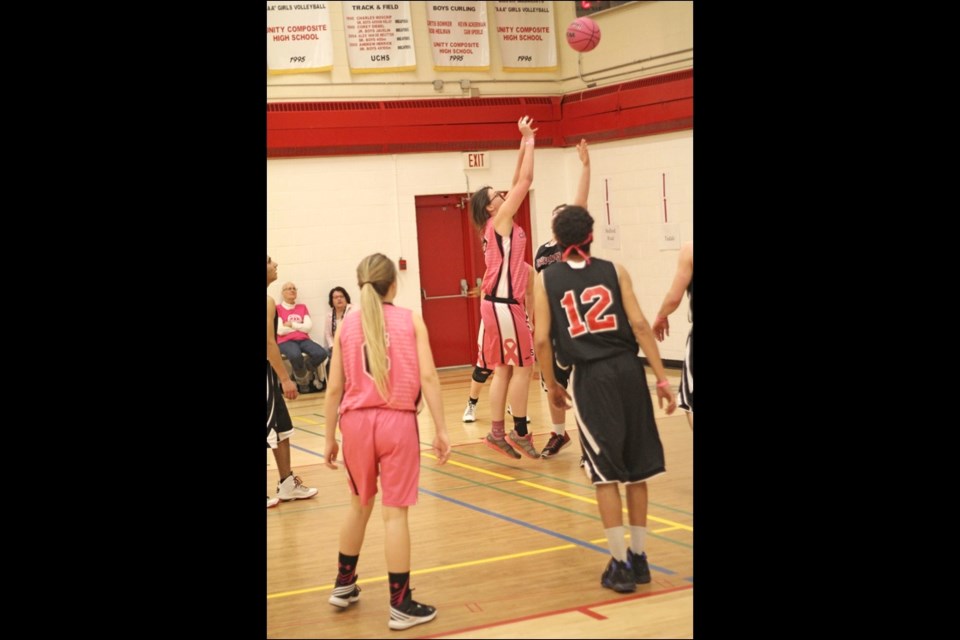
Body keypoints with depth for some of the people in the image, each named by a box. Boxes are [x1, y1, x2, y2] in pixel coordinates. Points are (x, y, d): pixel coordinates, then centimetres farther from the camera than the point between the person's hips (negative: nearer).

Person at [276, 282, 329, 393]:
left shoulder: (302, 307, 18)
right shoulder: (278, 309, 5)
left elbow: (309, 327, 5)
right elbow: (280, 330, -7)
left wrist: (292, 324, -4)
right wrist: (301, 327, 2)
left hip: (303, 339, 4)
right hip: (285, 341, -4)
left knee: (321, 353, -26)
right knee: (296, 356, -39)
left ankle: (304, 372, 3)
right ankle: (303, 381, -8)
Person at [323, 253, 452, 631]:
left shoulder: (346, 326, 5)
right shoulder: (410, 320, 0)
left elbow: (334, 389, 4)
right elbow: (428, 378, -8)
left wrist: (330, 439, 13)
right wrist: (441, 430, -5)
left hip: (356, 422, 3)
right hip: (397, 421, -3)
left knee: (360, 504, 22)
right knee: (395, 511, 2)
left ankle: (343, 585, 34)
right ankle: (401, 605, 7)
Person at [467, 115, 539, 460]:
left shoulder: (499, 224, 13)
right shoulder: (500, 220, -10)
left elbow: (517, 182, 18)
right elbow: (525, 180, -12)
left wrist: (524, 143, 16)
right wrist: (528, 140, -5)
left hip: (499, 302, 9)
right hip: (504, 303, -9)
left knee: (504, 368, 9)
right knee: (522, 366, -4)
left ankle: (497, 431, 9)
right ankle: (520, 431, 0)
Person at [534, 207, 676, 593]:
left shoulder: (546, 279, 3)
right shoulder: (614, 271, 5)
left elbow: (542, 339, -2)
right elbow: (639, 324, -3)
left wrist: (551, 385, 11)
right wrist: (661, 377, 0)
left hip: (590, 377, -1)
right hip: (627, 370, 2)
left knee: (606, 474, 4)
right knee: (637, 468, 13)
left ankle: (621, 564, 5)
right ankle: (638, 557, 21)